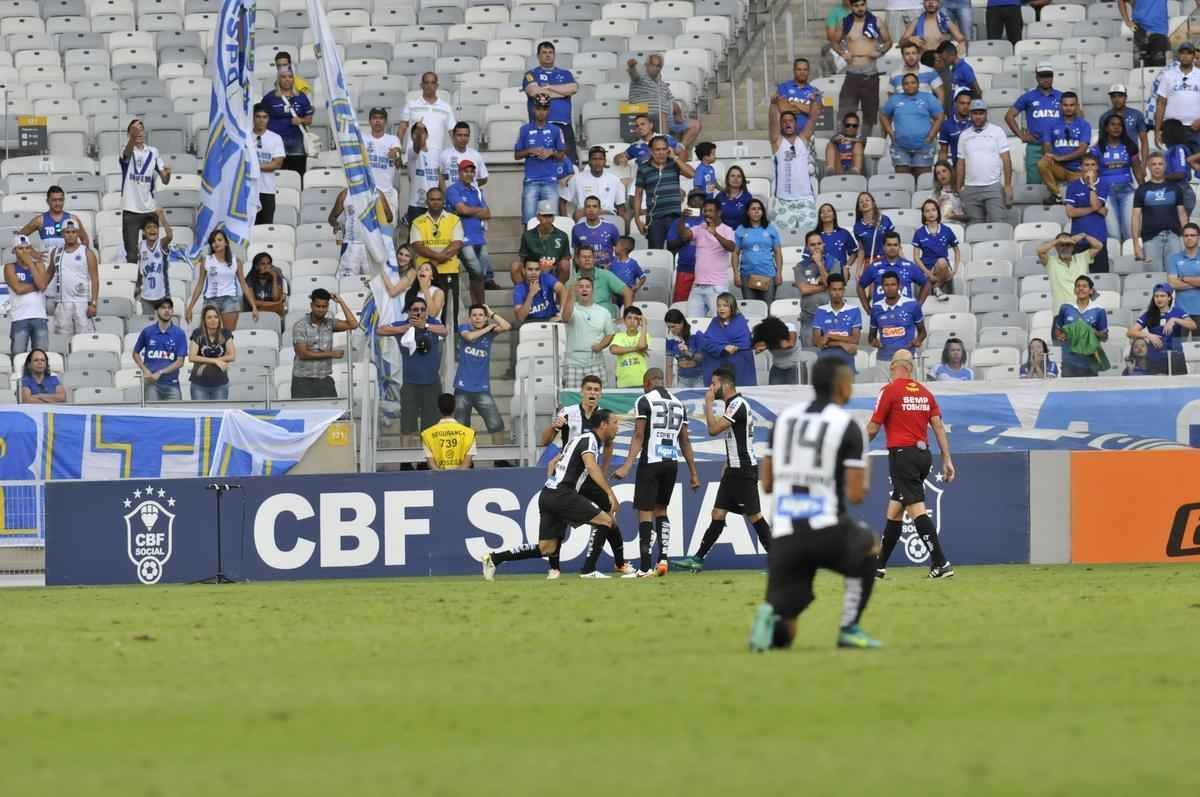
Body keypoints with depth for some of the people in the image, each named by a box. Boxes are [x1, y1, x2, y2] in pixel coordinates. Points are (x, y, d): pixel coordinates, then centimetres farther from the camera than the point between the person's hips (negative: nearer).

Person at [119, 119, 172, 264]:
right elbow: (127, 152, -29)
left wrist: (167, 174, -17)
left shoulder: (153, 153, 8)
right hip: (131, 209, -3)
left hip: (150, 208, 3)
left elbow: (165, 181, 8)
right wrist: (133, 137, -50)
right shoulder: (128, 151, -2)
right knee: (132, 254, -5)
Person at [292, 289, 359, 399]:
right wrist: (331, 354, -11)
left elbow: (352, 324, -5)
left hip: (325, 380, 3)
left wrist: (341, 302, -4)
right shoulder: (299, 326, -5)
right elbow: (303, 354, -12)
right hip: (303, 380, -3)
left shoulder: (329, 323, 6)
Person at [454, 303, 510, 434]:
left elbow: (507, 327, -11)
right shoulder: (464, 328, 3)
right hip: (463, 389, 0)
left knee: (496, 425, -10)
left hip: (482, 389, 0)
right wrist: (487, 329, -9)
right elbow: (469, 336, -20)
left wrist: (491, 314, -4)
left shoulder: (490, 332, 5)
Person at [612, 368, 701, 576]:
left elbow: (638, 437, -12)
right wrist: (693, 473, 17)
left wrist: (627, 466, -15)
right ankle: (663, 558, 5)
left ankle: (645, 567, -6)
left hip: (651, 462, -5)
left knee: (645, 512, -2)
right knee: (661, 509, 19)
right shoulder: (678, 404, 13)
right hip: (672, 463, 5)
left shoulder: (645, 401, -4)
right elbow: (685, 441, 14)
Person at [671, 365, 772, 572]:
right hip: (733, 469, 10)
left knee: (754, 515, -6)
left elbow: (713, 429, -22)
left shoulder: (737, 405, -16)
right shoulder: (733, 404, 16)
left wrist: (708, 403, -13)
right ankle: (698, 559, 9)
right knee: (718, 514, 8)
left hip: (744, 470, -10)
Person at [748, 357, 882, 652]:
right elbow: (856, 495, -7)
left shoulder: (784, 419, 12)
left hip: (784, 538, 4)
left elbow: (766, 485, 16)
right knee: (869, 545, 33)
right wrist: (863, 482, 16)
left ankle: (771, 616, -27)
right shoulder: (847, 426, -3)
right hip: (826, 535, -3)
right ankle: (849, 629, 20)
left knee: (781, 637, 9)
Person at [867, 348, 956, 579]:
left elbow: (872, 429, -4)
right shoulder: (924, 392, 11)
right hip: (924, 454, 7)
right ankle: (879, 566, 23)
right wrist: (947, 460, 7)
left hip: (902, 454, -7)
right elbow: (939, 426, 6)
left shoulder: (890, 390, -6)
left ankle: (940, 564, -22)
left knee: (917, 509, -12)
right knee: (894, 509, 16)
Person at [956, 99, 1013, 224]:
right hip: (971, 189, 3)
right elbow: (961, 163, 14)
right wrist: (959, 187, 8)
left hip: (993, 186, -3)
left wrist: (1008, 185, -7)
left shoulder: (997, 132, 4)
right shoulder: (964, 136, 13)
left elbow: (1006, 160, 0)